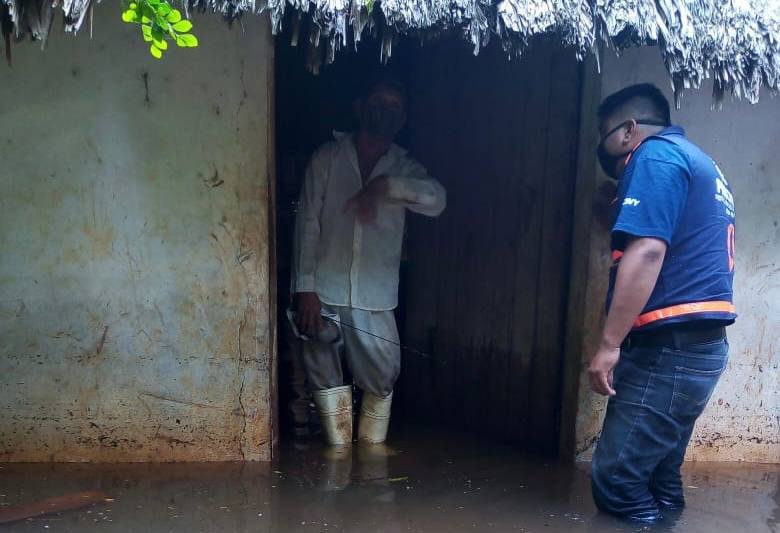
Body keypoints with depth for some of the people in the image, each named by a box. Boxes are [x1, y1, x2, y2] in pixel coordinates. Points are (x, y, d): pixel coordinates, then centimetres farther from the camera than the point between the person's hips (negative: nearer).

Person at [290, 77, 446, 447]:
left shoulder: (404, 167, 6)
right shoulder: (328, 158, 2)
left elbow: (437, 199, -15)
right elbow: (307, 225, -2)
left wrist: (386, 185, -29)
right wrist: (306, 288, -9)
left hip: (375, 299, 1)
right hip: (324, 293, -1)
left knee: (381, 379, 4)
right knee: (326, 377, 5)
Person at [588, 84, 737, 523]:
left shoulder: (656, 155, -8)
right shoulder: (704, 165, 23)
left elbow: (647, 251, -21)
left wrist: (609, 344, -21)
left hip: (669, 346, -10)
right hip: (702, 343, 10)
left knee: (617, 480, -6)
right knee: (658, 478, 15)